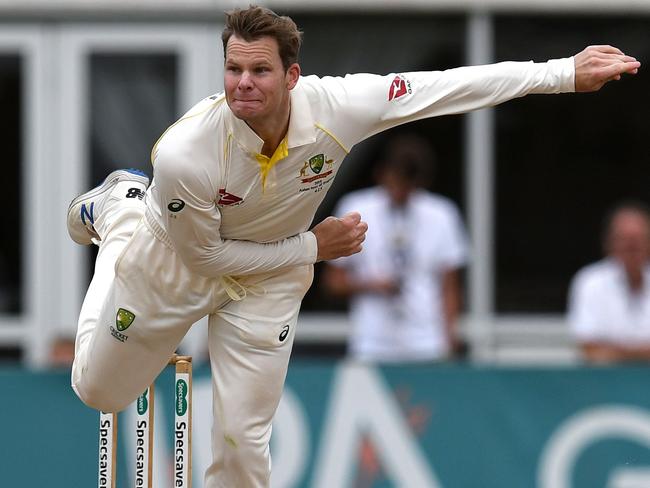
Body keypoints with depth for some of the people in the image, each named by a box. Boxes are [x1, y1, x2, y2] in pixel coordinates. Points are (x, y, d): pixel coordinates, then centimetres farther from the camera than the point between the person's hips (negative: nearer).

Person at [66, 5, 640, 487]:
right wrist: (313, 246, -19)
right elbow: (205, 254, -23)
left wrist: (567, 72, -28)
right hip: (173, 264, -1)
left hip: (268, 280, 2)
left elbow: (455, 85, -27)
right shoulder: (182, 153, -39)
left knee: (243, 439, -1)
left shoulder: (334, 107, -33)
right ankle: (117, 206, 39)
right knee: (98, 389, 21)